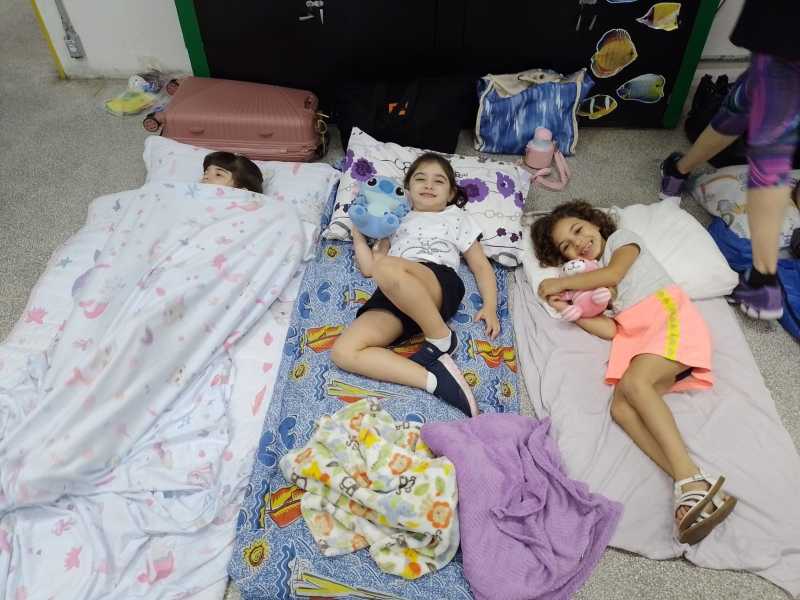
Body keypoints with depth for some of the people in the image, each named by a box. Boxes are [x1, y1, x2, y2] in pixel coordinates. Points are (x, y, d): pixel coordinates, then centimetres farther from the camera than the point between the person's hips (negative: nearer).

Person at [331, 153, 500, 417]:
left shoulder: (457, 217, 28)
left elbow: (482, 266, 19)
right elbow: (368, 267, 27)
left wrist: (490, 305, 3)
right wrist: (358, 233, 23)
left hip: (440, 282, -3)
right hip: (392, 297, 4)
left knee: (388, 268, -40)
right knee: (343, 352, -26)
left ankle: (441, 339, -22)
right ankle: (435, 379, -33)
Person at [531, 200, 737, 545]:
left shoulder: (621, 238, 17)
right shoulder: (593, 282, 26)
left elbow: (613, 273, -6)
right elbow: (610, 330, 11)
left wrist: (560, 283, 3)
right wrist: (567, 309, 8)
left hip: (670, 317, -4)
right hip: (636, 338, 5)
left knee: (634, 383, -32)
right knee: (621, 407, -24)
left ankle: (690, 483, -38)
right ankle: (693, 491, -38)